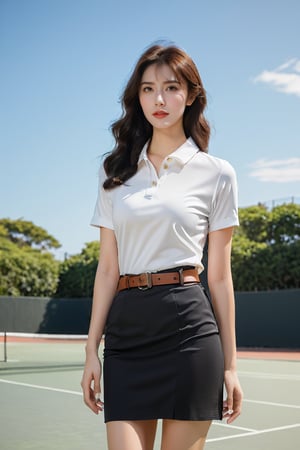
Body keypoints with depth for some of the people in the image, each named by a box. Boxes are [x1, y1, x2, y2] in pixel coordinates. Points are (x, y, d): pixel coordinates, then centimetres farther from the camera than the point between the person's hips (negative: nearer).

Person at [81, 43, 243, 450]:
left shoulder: (216, 174, 3)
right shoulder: (115, 171, 11)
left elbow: (219, 276, 4)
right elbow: (108, 268, 10)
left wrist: (229, 365, 4)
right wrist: (92, 350, 7)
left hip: (188, 328, -2)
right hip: (125, 330, 2)